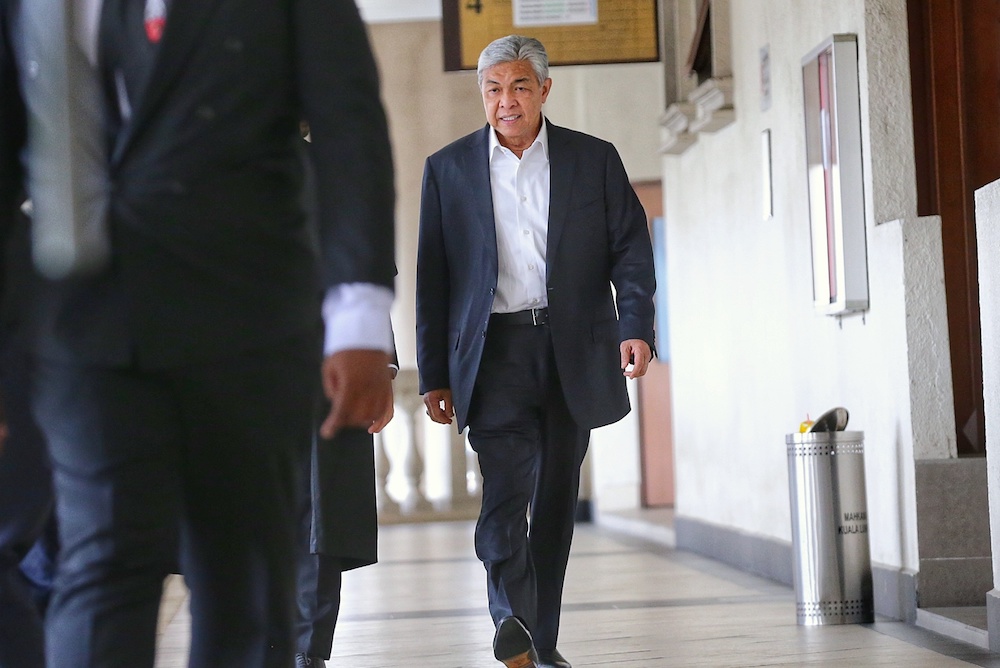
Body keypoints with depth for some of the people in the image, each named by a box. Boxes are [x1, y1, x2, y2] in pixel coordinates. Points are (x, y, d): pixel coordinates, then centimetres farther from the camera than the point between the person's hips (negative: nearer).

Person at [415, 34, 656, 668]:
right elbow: (433, 278, 8)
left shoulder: (595, 159, 7)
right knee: (506, 486, -19)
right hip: (495, 348, -1)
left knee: (557, 498, 7)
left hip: (573, 350, 1)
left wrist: (636, 325, -13)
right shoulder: (449, 168, 8)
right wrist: (434, 374, 3)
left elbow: (631, 249, 4)